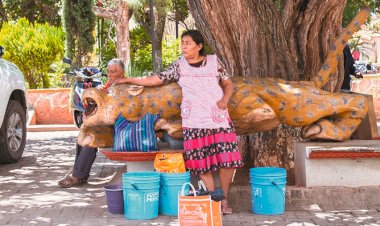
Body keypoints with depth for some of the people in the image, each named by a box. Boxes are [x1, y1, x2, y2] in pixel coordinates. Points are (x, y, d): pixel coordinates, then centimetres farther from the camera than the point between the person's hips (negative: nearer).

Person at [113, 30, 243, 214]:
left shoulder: (214, 61, 7)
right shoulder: (179, 66, 8)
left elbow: (228, 83, 14)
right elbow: (156, 79, 6)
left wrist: (225, 100, -5)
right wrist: (128, 80, 4)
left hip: (218, 117, 0)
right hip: (194, 121, 0)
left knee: (226, 158, -6)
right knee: (202, 161, -6)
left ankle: (224, 199, 9)